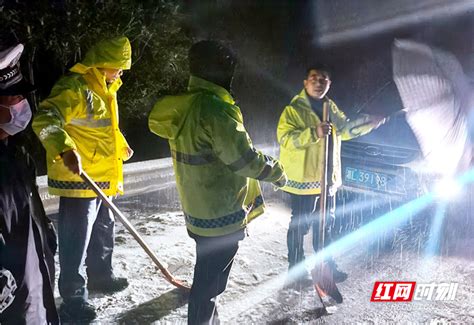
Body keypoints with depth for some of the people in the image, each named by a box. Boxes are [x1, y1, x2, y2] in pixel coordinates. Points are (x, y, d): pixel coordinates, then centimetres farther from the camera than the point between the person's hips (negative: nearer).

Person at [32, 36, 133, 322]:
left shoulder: (104, 89, 13)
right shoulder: (75, 88, -19)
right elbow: (45, 120, -30)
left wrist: (120, 147, 33)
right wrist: (66, 149, -44)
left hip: (102, 178, 10)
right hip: (78, 179, -10)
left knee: (104, 231, 23)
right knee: (77, 241, -1)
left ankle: (101, 276, 42)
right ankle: (73, 299, 13)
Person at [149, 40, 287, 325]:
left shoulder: (183, 105, 5)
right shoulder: (214, 109, -24)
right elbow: (243, 158, -23)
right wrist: (276, 172, -5)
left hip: (198, 209, 10)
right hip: (220, 215, -10)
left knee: (207, 276, 28)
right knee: (211, 282, 6)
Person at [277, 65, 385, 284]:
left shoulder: (331, 107, 10)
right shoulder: (293, 109, -14)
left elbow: (345, 129, 16)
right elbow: (286, 139, -24)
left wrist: (369, 123, 3)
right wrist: (314, 133, -37)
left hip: (328, 178, 7)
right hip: (303, 179, -7)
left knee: (326, 224, 18)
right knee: (299, 226, 5)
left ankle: (326, 265, 34)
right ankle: (295, 268, 23)